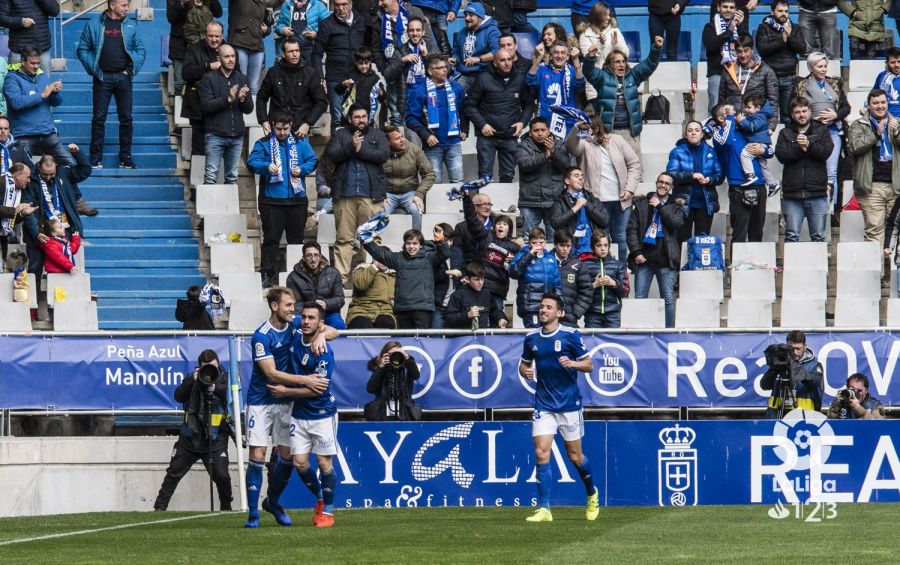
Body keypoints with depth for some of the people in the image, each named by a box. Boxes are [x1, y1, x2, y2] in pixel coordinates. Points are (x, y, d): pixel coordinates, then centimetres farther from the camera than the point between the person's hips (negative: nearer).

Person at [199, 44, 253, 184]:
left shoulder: (242, 78, 12)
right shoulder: (208, 79, 1)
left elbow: (249, 109, 10)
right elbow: (206, 105, -11)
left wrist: (242, 99, -12)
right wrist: (228, 99, -21)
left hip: (236, 136, 4)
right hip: (215, 135, -4)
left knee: (232, 177, 8)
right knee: (211, 176, -8)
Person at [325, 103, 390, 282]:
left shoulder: (377, 135, 13)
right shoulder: (340, 135, 15)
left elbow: (384, 155, -3)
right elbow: (332, 155, -1)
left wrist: (360, 149, -7)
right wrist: (351, 146, -13)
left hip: (370, 195, 0)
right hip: (345, 195, 0)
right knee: (343, 239, -2)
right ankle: (341, 276, -4)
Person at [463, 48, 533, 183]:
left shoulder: (520, 79, 4)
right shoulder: (484, 79, -4)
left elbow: (529, 104, 14)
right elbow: (469, 105, -2)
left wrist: (522, 122, -2)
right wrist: (482, 124, -11)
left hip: (510, 137, 3)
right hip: (487, 136, -3)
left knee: (508, 175, 8)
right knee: (485, 176, -3)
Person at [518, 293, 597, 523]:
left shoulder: (570, 335, -6)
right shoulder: (532, 339, 5)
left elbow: (589, 365, -3)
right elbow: (524, 364, 19)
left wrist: (572, 363, -23)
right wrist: (525, 371, -4)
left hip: (569, 403, -3)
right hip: (544, 406, 3)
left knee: (575, 456, 7)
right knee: (541, 454, -10)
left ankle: (592, 495, 35)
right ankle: (544, 509, -10)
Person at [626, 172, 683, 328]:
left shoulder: (675, 206, 11)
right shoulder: (641, 204, 11)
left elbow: (676, 223, -9)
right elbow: (632, 229, 5)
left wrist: (660, 206, -6)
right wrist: (636, 252, -5)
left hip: (665, 260, -1)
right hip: (644, 258, 1)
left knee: (668, 299, -1)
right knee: (639, 298, 0)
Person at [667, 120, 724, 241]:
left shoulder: (710, 152, 7)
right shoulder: (677, 152, 1)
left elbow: (719, 175, 3)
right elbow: (671, 174, -10)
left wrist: (709, 180, -18)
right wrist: (692, 176, -22)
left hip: (706, 204, 2)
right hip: (684, 203, -2)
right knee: (683, 239, 1)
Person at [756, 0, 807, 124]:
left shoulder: (796, 29, 14)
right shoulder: (764, 28, 6)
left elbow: (803, 50, 2)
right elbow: (762, 49, -8)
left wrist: (790, 36, -10)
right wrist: (782, 40, -11)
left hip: (789, 77, 2)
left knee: (788, 114, 2)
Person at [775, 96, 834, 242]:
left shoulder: (821, 131, 11)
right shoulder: (785, 133, 13)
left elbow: (826, 151, -5)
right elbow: (781, 155, -3)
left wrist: (809, 145, -16)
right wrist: (799, 148, -14)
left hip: (817, 193, 0)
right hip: (792, 193, 0)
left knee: (818, 236, 3)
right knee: (791, 236, -1)